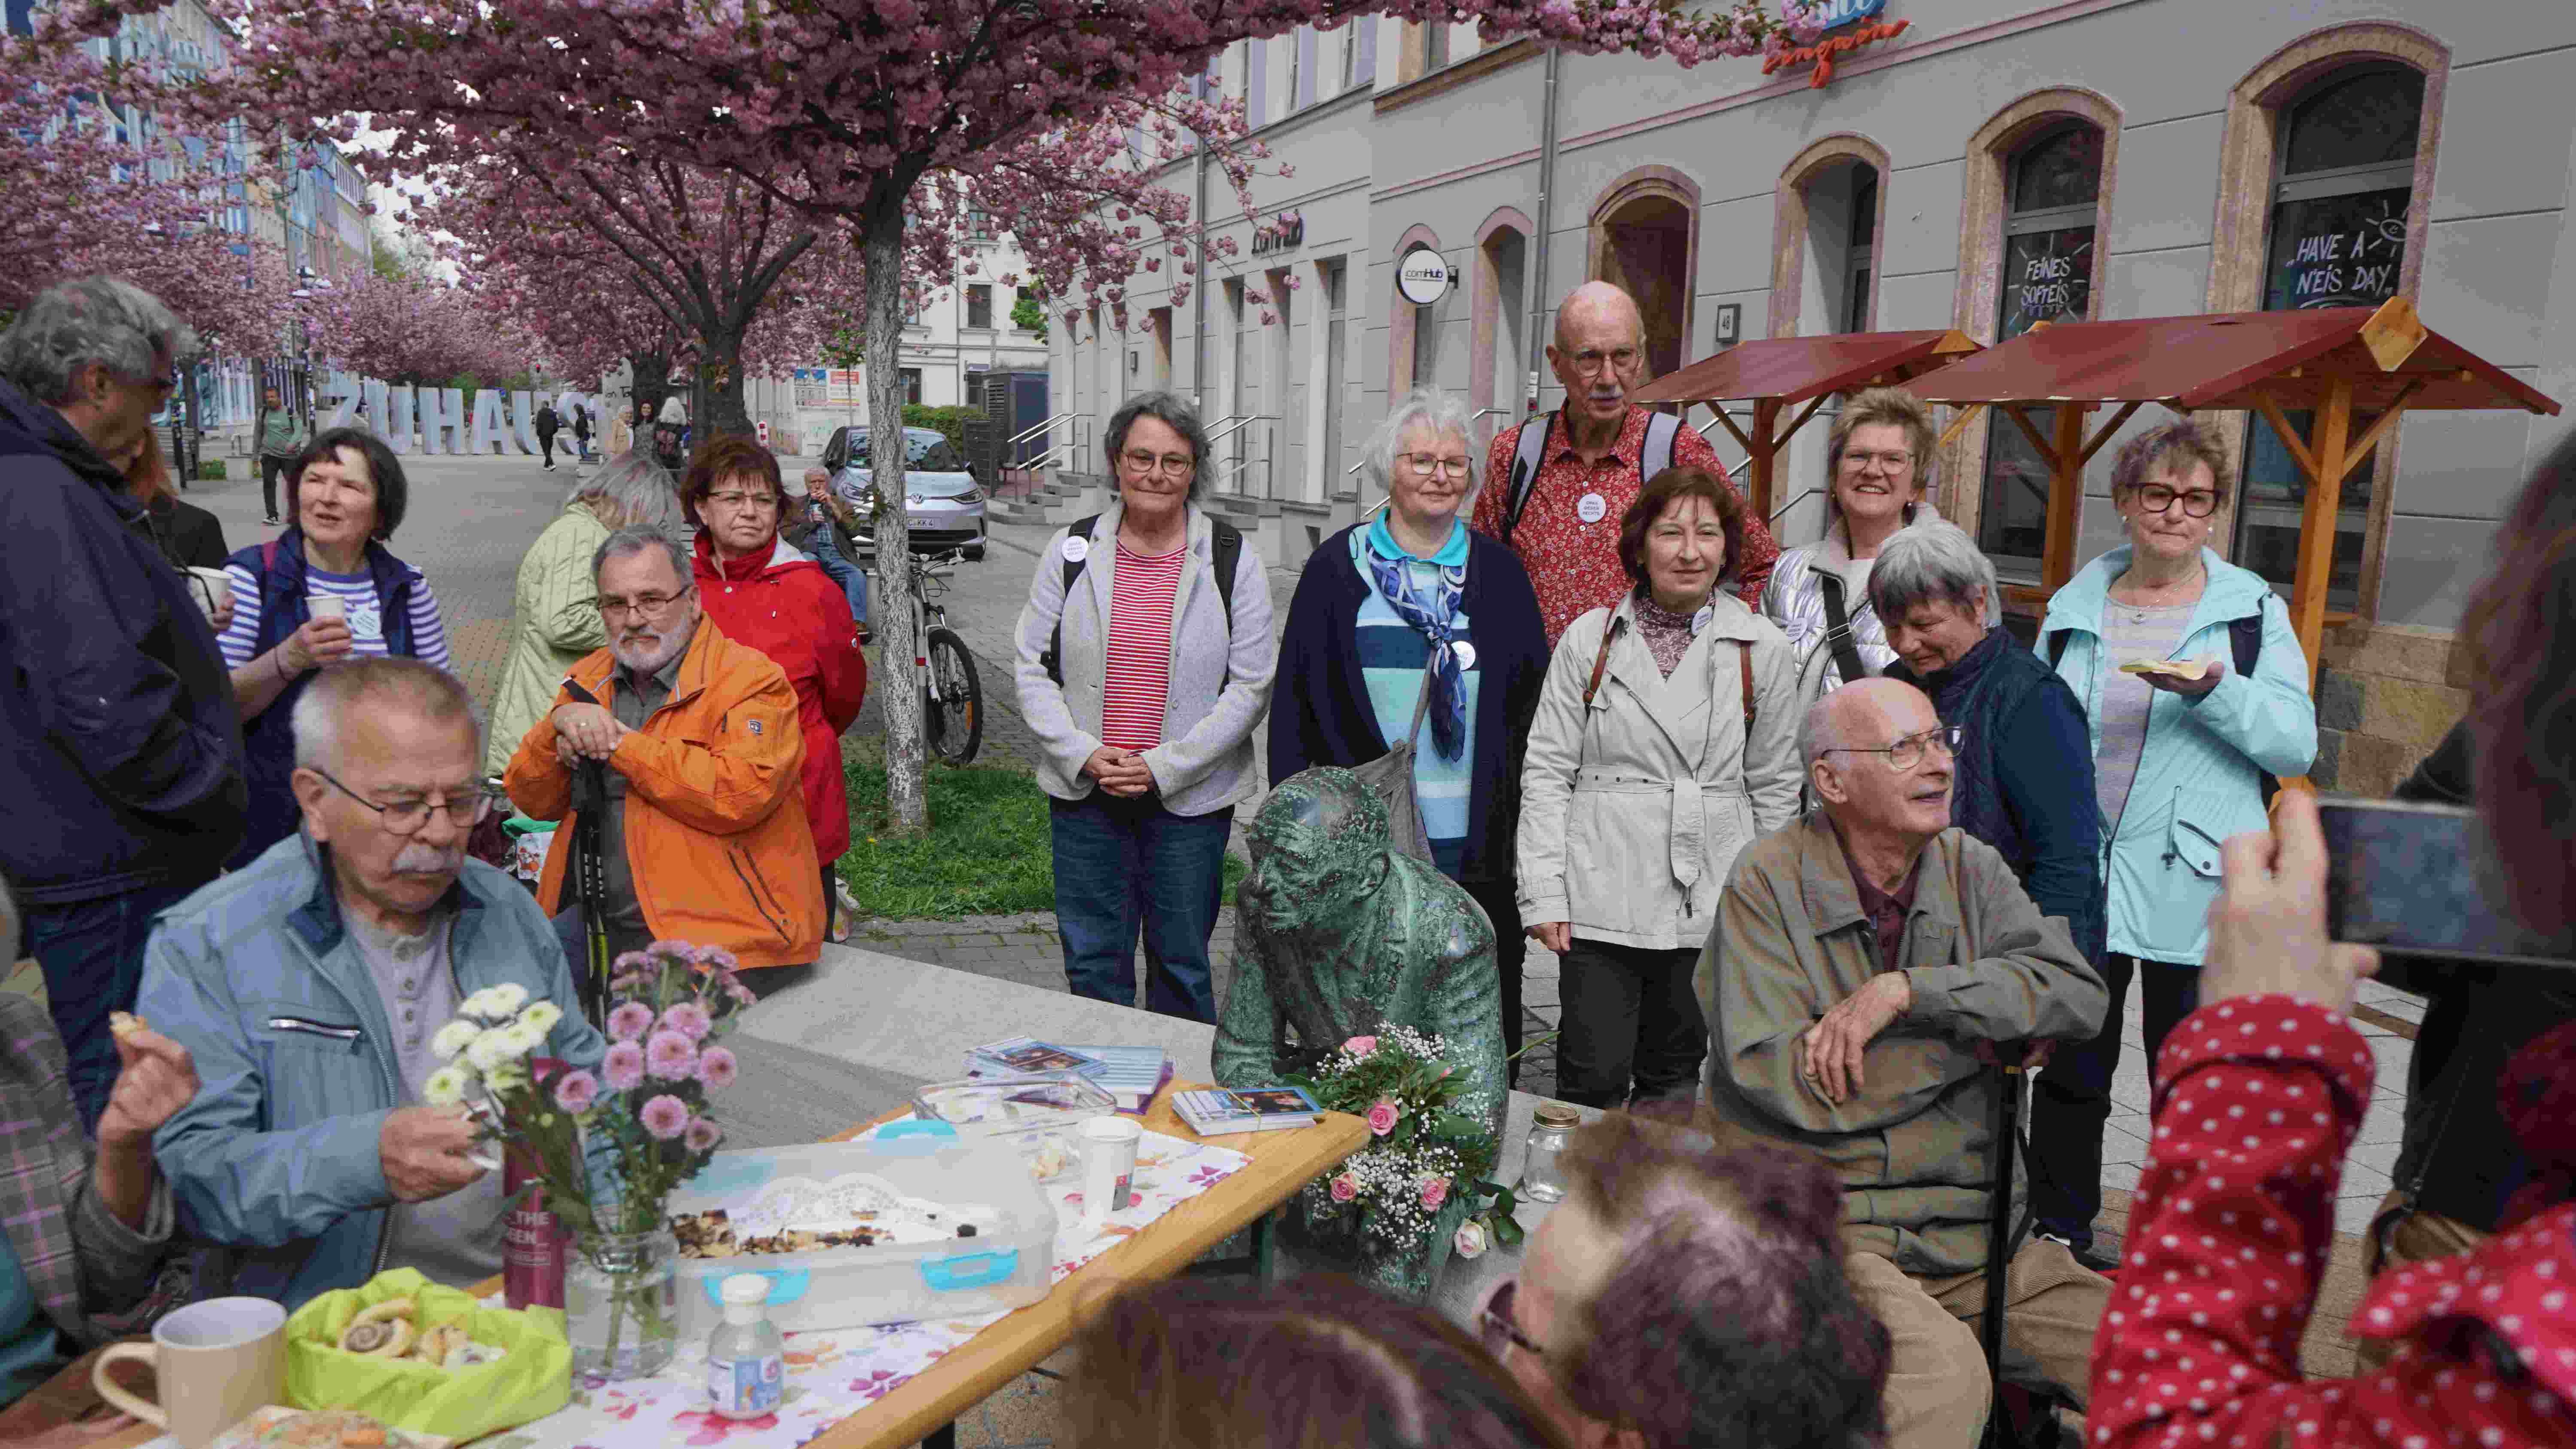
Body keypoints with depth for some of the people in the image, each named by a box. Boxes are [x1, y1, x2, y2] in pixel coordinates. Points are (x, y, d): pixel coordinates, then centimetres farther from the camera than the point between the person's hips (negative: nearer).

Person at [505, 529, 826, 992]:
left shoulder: (753, 680, -7)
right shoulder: (591, 679, 15)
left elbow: (741, 794, -24)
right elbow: (533, 801, 15)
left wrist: (621, 744, -14)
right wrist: (559, 723, -6)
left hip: (717, 933, -6)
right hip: (597, 923, 7)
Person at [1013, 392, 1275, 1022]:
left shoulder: (1233, 560, -2)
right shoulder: (1072, 551, 3)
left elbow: (1251, 686, -4)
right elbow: (1033, 669, 5)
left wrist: (1164, 767, -12)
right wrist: (1084, 755, -9)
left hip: (1190, 798, -1)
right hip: (1084, 789, 2)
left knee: (1182, 962, 10)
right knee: (1093, 962, 10)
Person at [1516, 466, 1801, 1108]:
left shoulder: (1762, 649, 4)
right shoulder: (1589, 639, 2)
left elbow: (1775, 785, 9)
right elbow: (1547, 771, 1)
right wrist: (1544, 892, -4)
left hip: (1709, 905, 1)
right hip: (1601, 903, -1)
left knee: (1674, 1079, 13)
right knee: (1593, 1083, -3)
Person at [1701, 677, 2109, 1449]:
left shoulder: (1968, 866, 10)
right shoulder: (1769, 882, -6)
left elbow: (2078, 993, -4)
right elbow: (1777, 1079, -16)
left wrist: (1904, 993, -17)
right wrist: (1985, 1032, -8)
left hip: (1976, 1231, 6)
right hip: (1829, 1230, -5)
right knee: (1943, 1375, -31)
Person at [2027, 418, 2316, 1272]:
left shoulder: (2254, 611, 3)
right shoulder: (2074, 608, 9)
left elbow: (2297, 748, -4)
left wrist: (2215, 691, -21)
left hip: (2193, 886, -2)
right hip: (2077, 877, 2)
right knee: (2068, 1070, 10)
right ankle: (2058, 1239, 25)